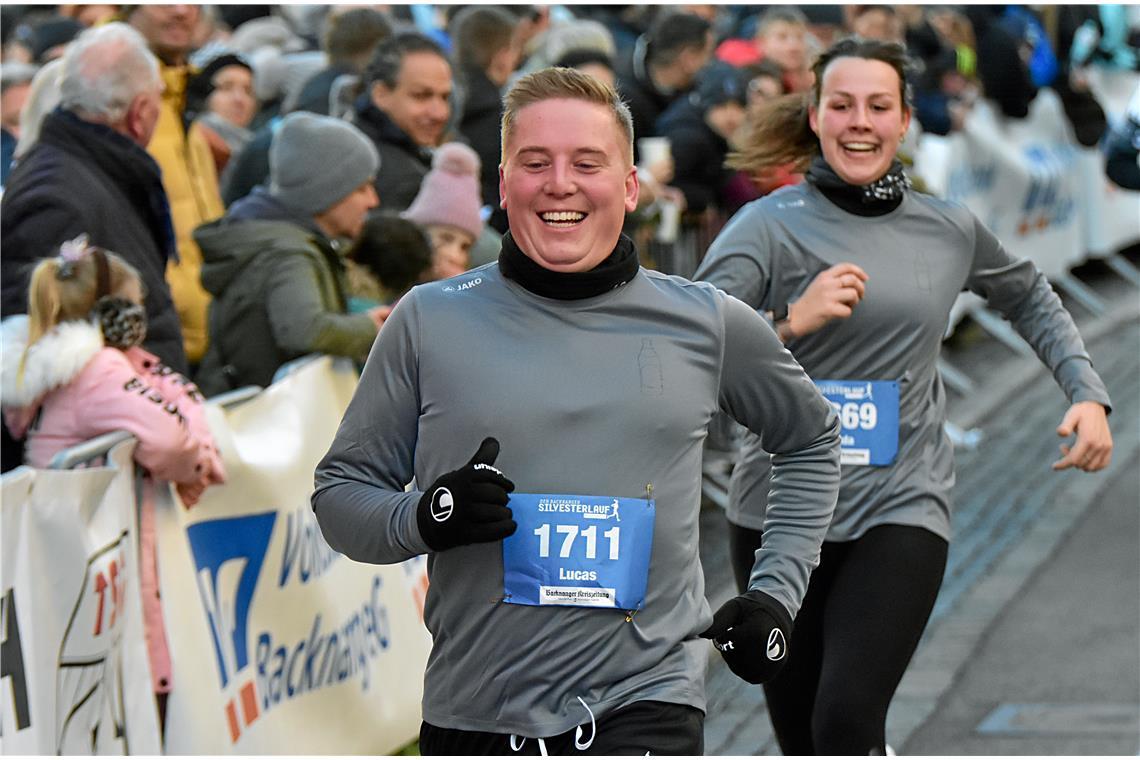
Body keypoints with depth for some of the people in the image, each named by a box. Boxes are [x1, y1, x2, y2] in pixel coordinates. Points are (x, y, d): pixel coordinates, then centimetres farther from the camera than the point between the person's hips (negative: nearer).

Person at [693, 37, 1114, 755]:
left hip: (902, 509, 0)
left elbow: (1029, 298, 25)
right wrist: (791, 321, -28)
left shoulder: (951, 230, 5)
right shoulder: (770, 226, -5)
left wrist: (1088, 395, 14)